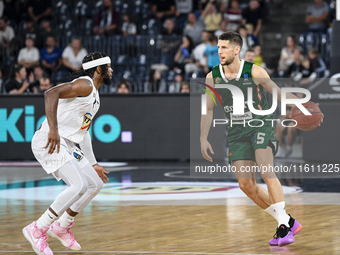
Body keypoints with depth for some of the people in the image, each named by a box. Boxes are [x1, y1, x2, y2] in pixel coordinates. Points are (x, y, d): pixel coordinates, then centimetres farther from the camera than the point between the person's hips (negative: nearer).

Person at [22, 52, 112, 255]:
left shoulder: (94, 97, 21)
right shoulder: (85, 85, -12)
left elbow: (83, 132, 29)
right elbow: (51, 93, -28)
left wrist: (93, 164, 30)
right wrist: (53, 129, -36)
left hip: (67, 145, 10)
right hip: (49, 142, -10)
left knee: (95, 184, 12)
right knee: (79, 185, -23)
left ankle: (62, 227, 24)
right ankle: (37, 230, -15)